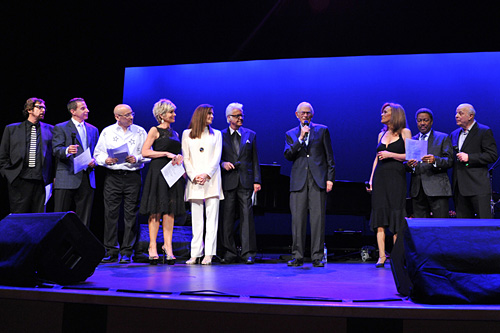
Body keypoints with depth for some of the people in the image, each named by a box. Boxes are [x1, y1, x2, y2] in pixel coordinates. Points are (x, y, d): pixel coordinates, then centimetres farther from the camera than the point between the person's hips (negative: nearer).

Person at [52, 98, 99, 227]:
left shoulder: (93, 130, 19)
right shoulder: (60, 128, 4)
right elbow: (56, 149, -8)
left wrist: (94, 161, -2)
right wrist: (67, 151, -29)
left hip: (87, 178, 4)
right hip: (67, 178, -4)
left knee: (84, 219, 6)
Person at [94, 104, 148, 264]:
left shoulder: (140, 132, 8)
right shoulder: (107, 132, 10)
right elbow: (98, 153, 10)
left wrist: (136, 159, -11)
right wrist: (106, 160, -10)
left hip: (133, 176, -1)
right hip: (112, 176, 1)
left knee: (131, 214, -1)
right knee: (110, 213, 0)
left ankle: (127, 253, 6)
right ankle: (111, 252, 8)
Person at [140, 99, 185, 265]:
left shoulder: (175, 133, 19)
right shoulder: (155, 130, 1)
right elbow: (145, 152, -8)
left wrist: (179, 157, 4)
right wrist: (167, 154, -12)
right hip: (158, 172, -6)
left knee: (170, 211, 1)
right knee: (156, 211, -5)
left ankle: (168, 246, 2)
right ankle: (153, 247, -2)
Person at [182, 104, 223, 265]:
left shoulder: (216, 134, 15)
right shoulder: (187, 134, 13)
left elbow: (217, 157, 4)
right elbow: (186, 158, 7)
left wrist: (206, 174, -10)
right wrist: (194, 176, -8)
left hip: (211, 180, 0)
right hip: (194, 181, 0)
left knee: (212, 218, -5)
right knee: (196, 219, -1)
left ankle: (208, 254, -6)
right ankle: (195, 254, 2)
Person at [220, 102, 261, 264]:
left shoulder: (250, 135, 13)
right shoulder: (220, 135, 9)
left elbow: (255, 160, 10)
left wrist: (256, 181, 2)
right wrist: (222, 163, -12)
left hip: (246, 181, 0)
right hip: (228, 181, 0)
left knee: (247, 217, -4)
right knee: (227, 217, 1)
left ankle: (248, 253, -1)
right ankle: (230, 253, 9)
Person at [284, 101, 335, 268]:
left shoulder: (322, 130, 11)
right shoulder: (291, 134, 15)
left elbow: (329, 156, 8)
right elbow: (288, 155, 0)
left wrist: (330, 178, -1)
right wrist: (301, 138, -9)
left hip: (318, 179, -1)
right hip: (299, 180, 1)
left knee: (318, 218, -5)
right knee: (297, 218, -2)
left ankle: (317, 257, 1)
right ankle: (297, 256, 5)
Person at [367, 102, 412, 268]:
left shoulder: (404, 132, 4)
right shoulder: (381, 134, 17)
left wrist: (391, 155, -13)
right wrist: (371, 179, 10)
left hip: (396, 176, -4)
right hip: (380, 176, 4)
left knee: (396, 215, -5)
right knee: (380, 214, -3)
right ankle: (382, 255, -1)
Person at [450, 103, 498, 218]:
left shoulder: (484, 132, -1)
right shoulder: (454, 134, 19)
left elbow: (493, 155, -9)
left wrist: (469, 157, -14)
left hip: (478, 186, -6)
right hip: (459, 187, 6)